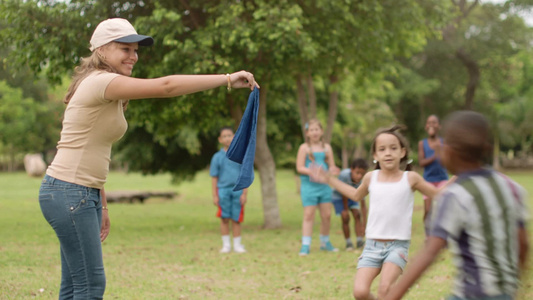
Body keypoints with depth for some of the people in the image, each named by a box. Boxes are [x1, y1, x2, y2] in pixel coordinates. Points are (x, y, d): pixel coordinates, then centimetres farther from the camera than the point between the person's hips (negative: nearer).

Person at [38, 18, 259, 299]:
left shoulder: (106, 92, 16)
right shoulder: (100, 82, -15)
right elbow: (166, 86, -24)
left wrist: (101, 205, 17)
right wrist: (227, 79, -21)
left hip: (85, 193, 10)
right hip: (69, 193, -10)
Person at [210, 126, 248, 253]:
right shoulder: (217, 157, 6)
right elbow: (214, 177, 8)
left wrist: (244, 193, 0)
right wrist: (214, 196, 2)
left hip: (238, 190, 0)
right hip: (223, 189, 0)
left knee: (236, 219, 4)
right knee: (224, 218, 0)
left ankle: (237, 244, 15)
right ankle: (226, 244, 11)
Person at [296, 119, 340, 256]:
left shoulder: (326, 147, 9)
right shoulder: (304, 148, -2)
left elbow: (332, 166, 11)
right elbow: (299, 167, -6)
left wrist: (333, 170, -13)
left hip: (324, 185, 4)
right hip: (309, 186, -4)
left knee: (327, 215, 7)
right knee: (309, 215, -5)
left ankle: (325, 242, 24)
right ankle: (305, 245, -2)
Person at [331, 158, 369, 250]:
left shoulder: (361, 183, -29)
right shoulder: (344, 175, -39)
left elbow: (363, 205, -26)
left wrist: (363, 225, -27)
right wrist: (345, 209, -15)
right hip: (338, 196, -3)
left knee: (357, 214, -12)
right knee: (345, 217, -13)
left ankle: (359, 241, -6)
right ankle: (348, 243, 0)